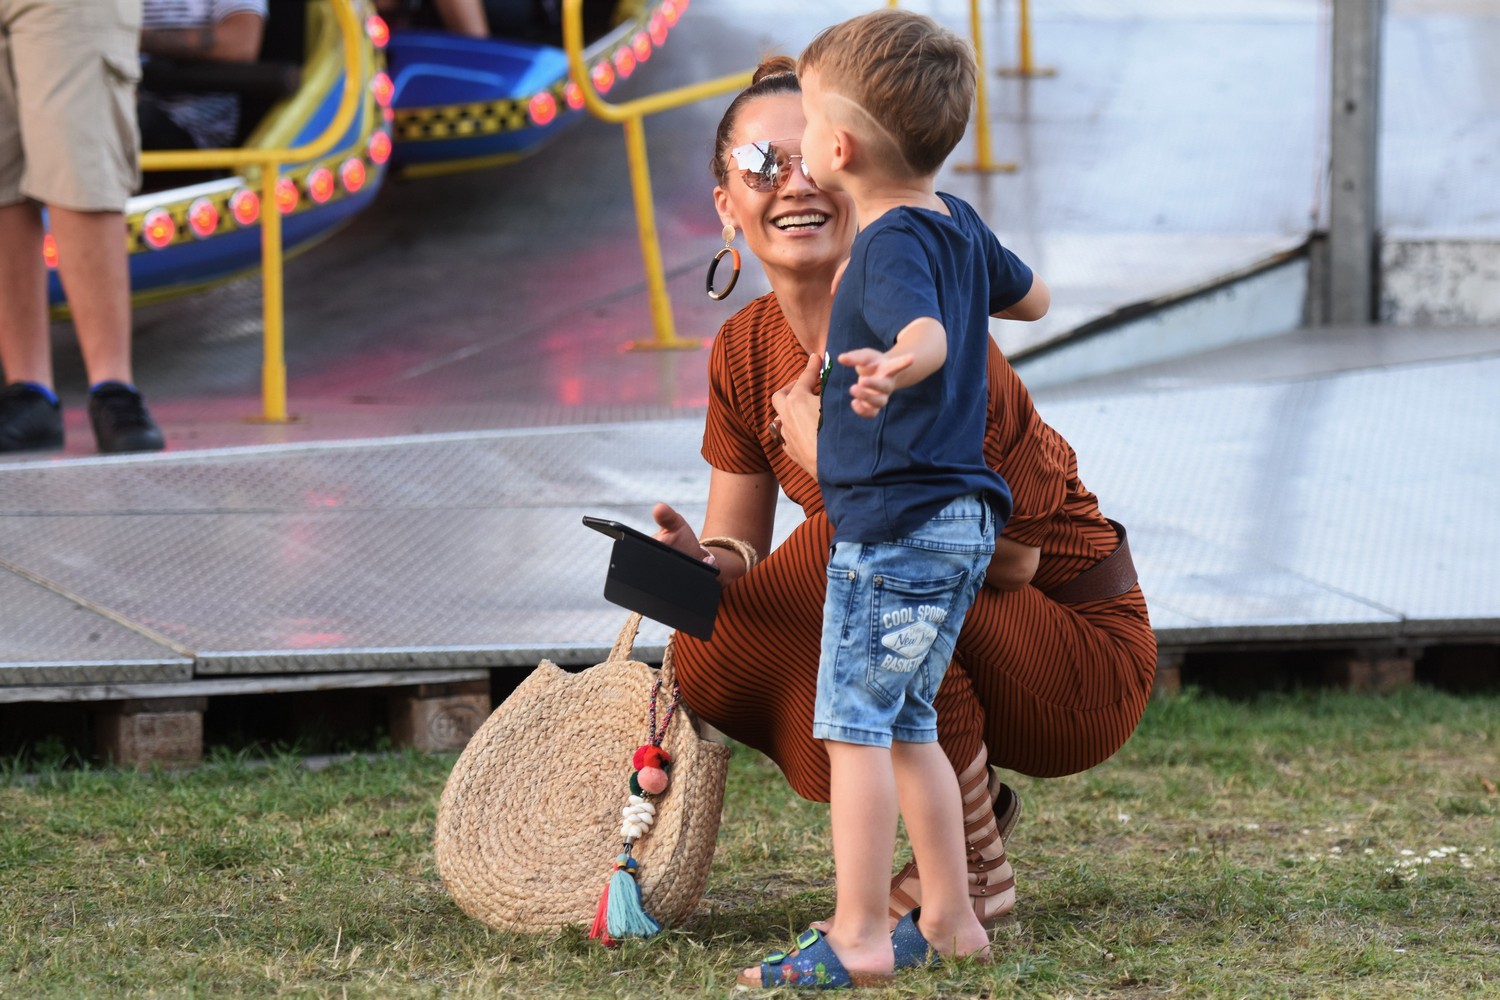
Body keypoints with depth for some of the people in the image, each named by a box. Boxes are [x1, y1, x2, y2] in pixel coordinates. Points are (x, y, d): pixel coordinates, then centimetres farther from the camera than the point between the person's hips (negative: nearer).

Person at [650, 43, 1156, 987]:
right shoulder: (747, 353, -2)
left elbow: (1006, 558, -22)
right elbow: (739, 544, 3)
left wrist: (836, 461, -27)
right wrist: (700, 562, -21)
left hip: (1082, 649, -7)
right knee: (714, 660, -14)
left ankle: (974, 870, -15)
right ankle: (965, 798, 8)